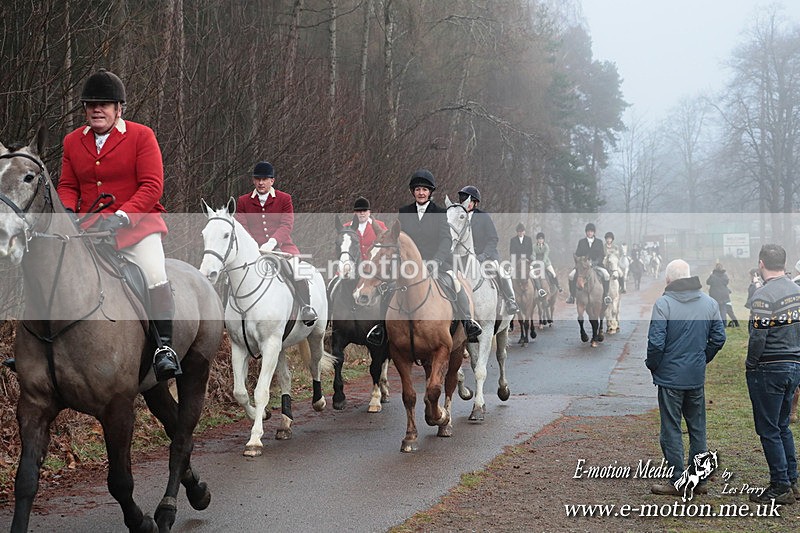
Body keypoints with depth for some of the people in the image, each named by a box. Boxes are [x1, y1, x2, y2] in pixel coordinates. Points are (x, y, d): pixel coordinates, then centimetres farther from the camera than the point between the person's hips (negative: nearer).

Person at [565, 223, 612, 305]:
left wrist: (596, 262, -16)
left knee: (606, 275, -29)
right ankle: (572, 296, -11)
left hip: (596, 265, -1)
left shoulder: (599, 242, 10)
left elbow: (602, 255, 3)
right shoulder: (581, 242, 11)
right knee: (571, 275, -23)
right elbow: (577, 254, 6)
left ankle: (605, 296, -19)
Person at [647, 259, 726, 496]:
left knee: (671, 430, 4)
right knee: (698, 428, 14)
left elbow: (656, 342, -17)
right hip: (697, 378, 5)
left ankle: (677, 481, 8)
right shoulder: (709, 303, 2)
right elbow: (719, 338, 6)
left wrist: (652, 365, 0)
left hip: (670, 377, -5)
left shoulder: (663, 303, -15)